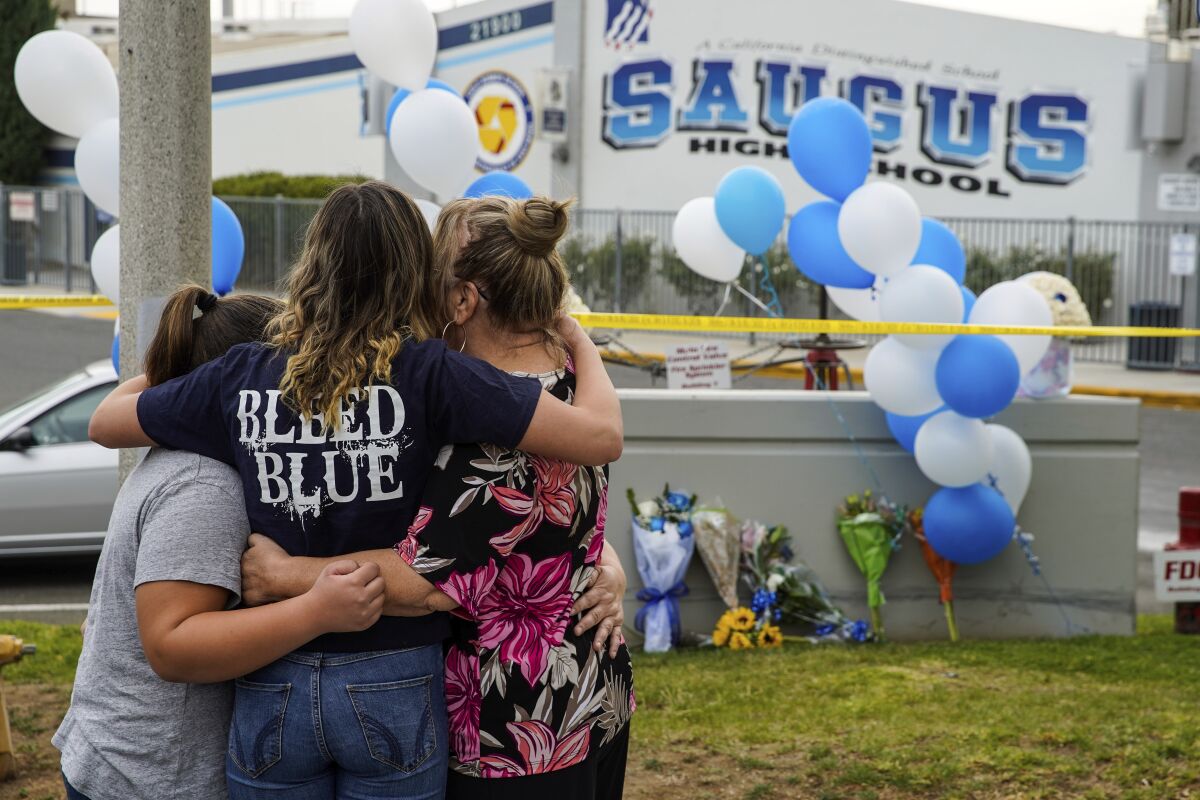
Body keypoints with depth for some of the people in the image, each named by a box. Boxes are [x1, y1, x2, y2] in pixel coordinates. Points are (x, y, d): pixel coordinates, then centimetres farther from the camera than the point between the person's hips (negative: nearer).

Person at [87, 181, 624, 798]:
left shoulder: (243, 376, -3)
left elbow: (103, 422, 13)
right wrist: (581, 343, 3)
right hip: (394, 689, -2)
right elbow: (601, 437, -16)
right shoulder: (427, 372, -13)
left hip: (273, 694, 2)